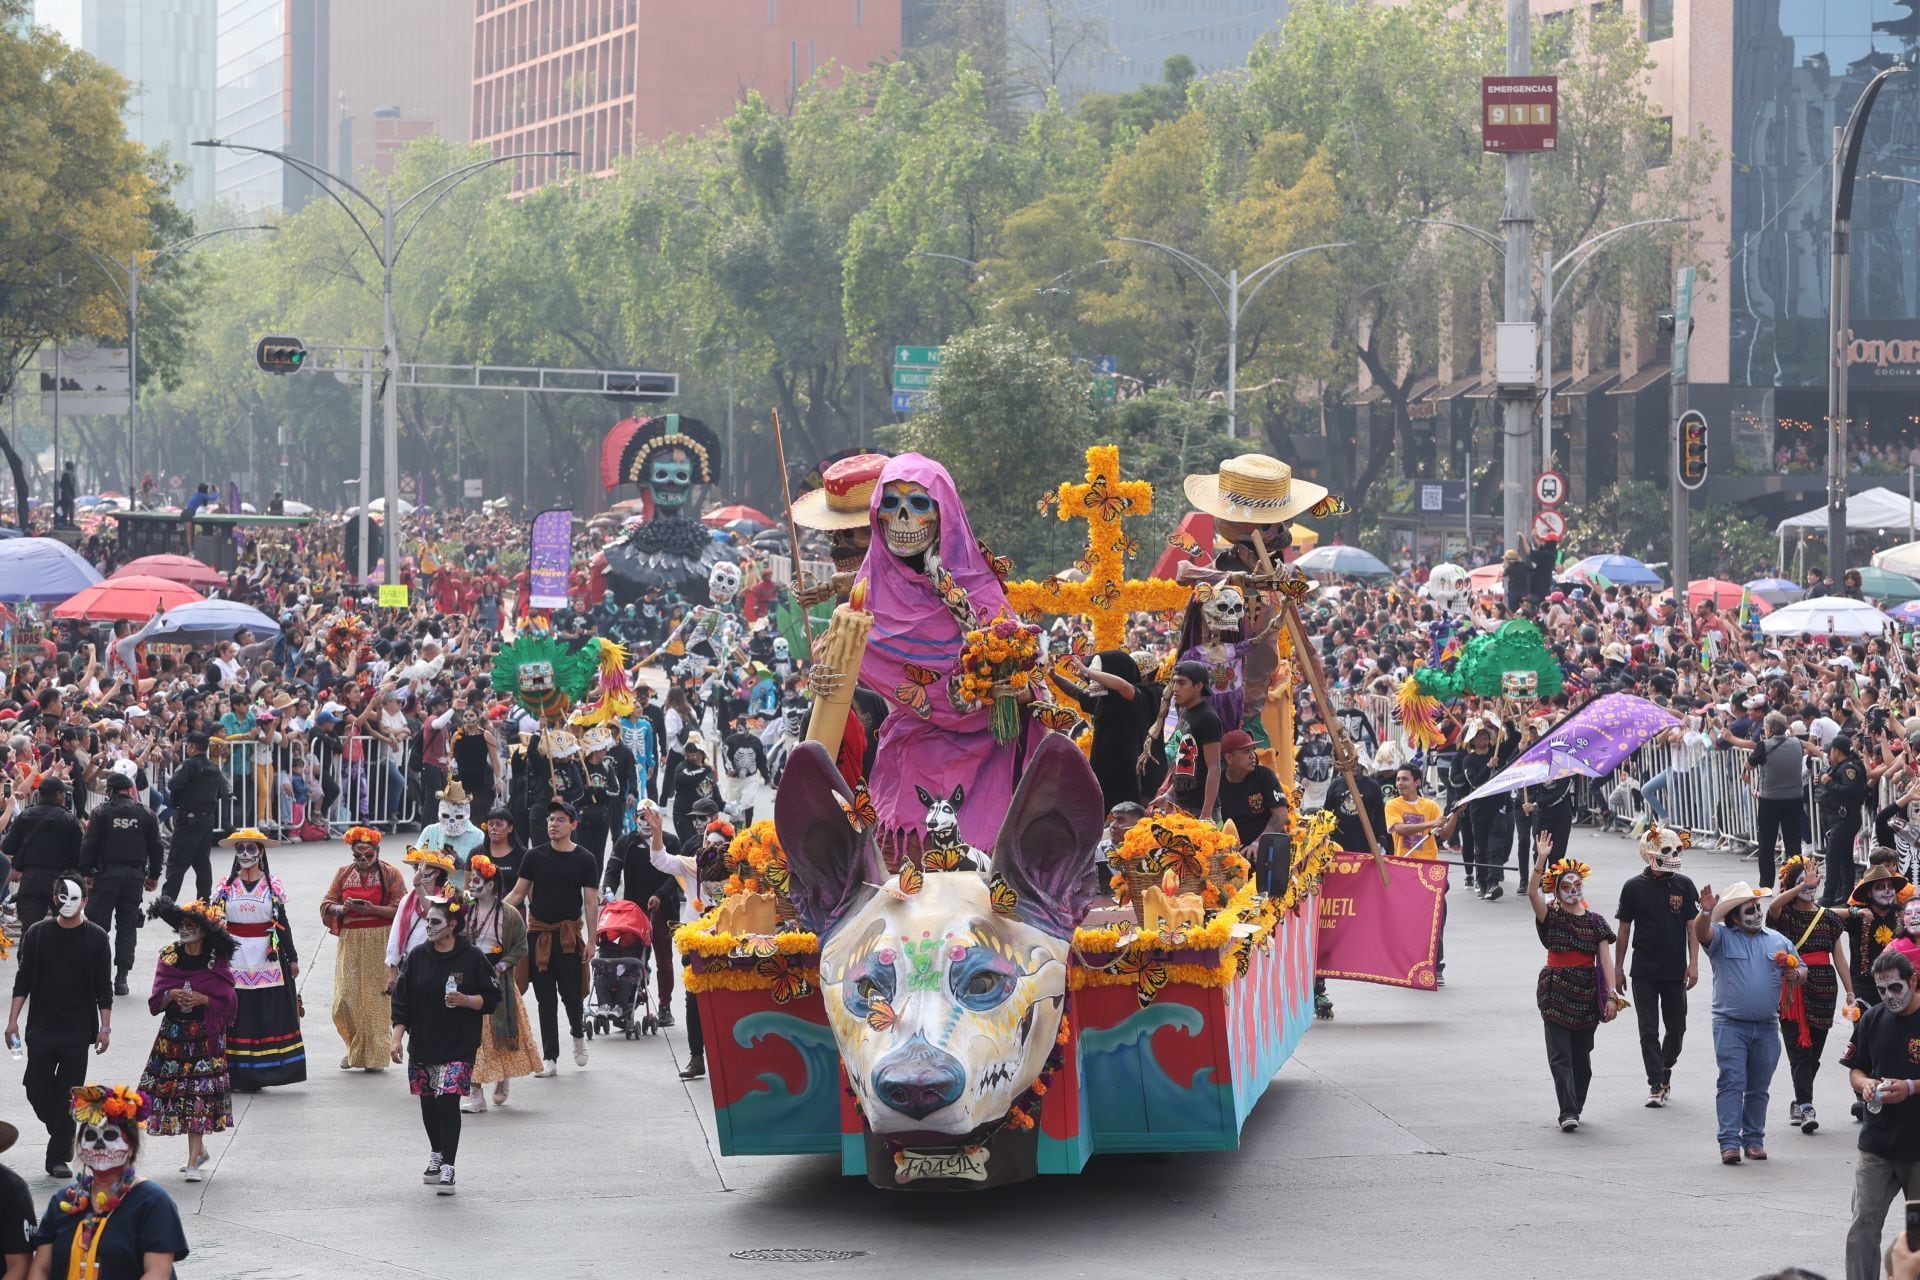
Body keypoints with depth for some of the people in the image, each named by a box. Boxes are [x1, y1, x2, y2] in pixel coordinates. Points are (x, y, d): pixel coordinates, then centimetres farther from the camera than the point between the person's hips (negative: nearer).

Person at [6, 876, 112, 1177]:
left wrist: (104, 1028, -3)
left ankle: (58, 1158, 3)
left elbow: (104, 988, 2)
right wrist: (13, 1020, 1)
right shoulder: (37, 933, 4)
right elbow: (23, 980, 8)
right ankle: (62, 1136, 25)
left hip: (78, 1031, -2)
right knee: (37, 1090, -1)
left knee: (68, 1096, -3)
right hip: (41, 1028, 2)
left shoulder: (95, 938, 0)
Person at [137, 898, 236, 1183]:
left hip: (205, 1034, -4)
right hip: (173, 1033, 4)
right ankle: (198, 1150, 25)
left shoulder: (217, 962, -2)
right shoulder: (168, 957, 5)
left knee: (198, 1094, -10)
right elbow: (155, 1002, 5)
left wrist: (203, 999, -17)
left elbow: (228, 1001, -2)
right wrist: (170, 996, -15)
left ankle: (194, 1161, -11)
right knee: (175, 1091, 4)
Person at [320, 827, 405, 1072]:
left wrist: (371, 909, -19)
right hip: (350, 941, 3)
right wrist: (342, 908, -12)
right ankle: (355, 1048, 16)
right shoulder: (343, 873, 10)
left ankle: (375, 1055, 7)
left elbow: (400, 909, -6)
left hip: (380, 942, -3)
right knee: (345, 997, -3)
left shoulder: (390, 873, 0)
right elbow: (326, 904, 10)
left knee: (376, 998, -2)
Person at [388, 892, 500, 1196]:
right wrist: (397, 1038, 0)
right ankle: (436, 1154, 34)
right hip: (422, 1044, 4)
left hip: (458, 1046, -4)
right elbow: (401, 1000, 6)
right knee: (428, 1103, 12)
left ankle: (447, 1168, -11)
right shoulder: (417, 957, 4)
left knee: (448, 1101, -13)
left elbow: (491, 998, 0)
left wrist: (466, 1000, -19)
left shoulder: (472, 958, -5)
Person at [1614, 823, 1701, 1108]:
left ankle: (1665, 1068, 33)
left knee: (1677, 1028, 10)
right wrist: (1618, 967, 5)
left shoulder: (1683, 886, 0)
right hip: (1643, 973, -1)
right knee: (1649, 1030, -3)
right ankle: (1656, 1085, -1)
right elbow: (1624, 929, 3)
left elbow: (1693, 926, 2)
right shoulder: (1634, 887, -3)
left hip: (1675, 971, 1)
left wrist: (1693, 964, -5)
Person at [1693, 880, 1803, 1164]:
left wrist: (1795, 975, -4)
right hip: (1730, 1024, -4)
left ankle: (1754, 1139, 16)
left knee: (1759, 1087, 8)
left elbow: (1802, 973, 20)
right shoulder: (1723, 937, 3)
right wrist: (1706, 912, -39)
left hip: (1767, 1026, 4)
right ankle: (1729, 1143, -13)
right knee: (1732, 1083, -10)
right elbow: (1701, 933, -18)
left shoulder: (1779, 941, 15)